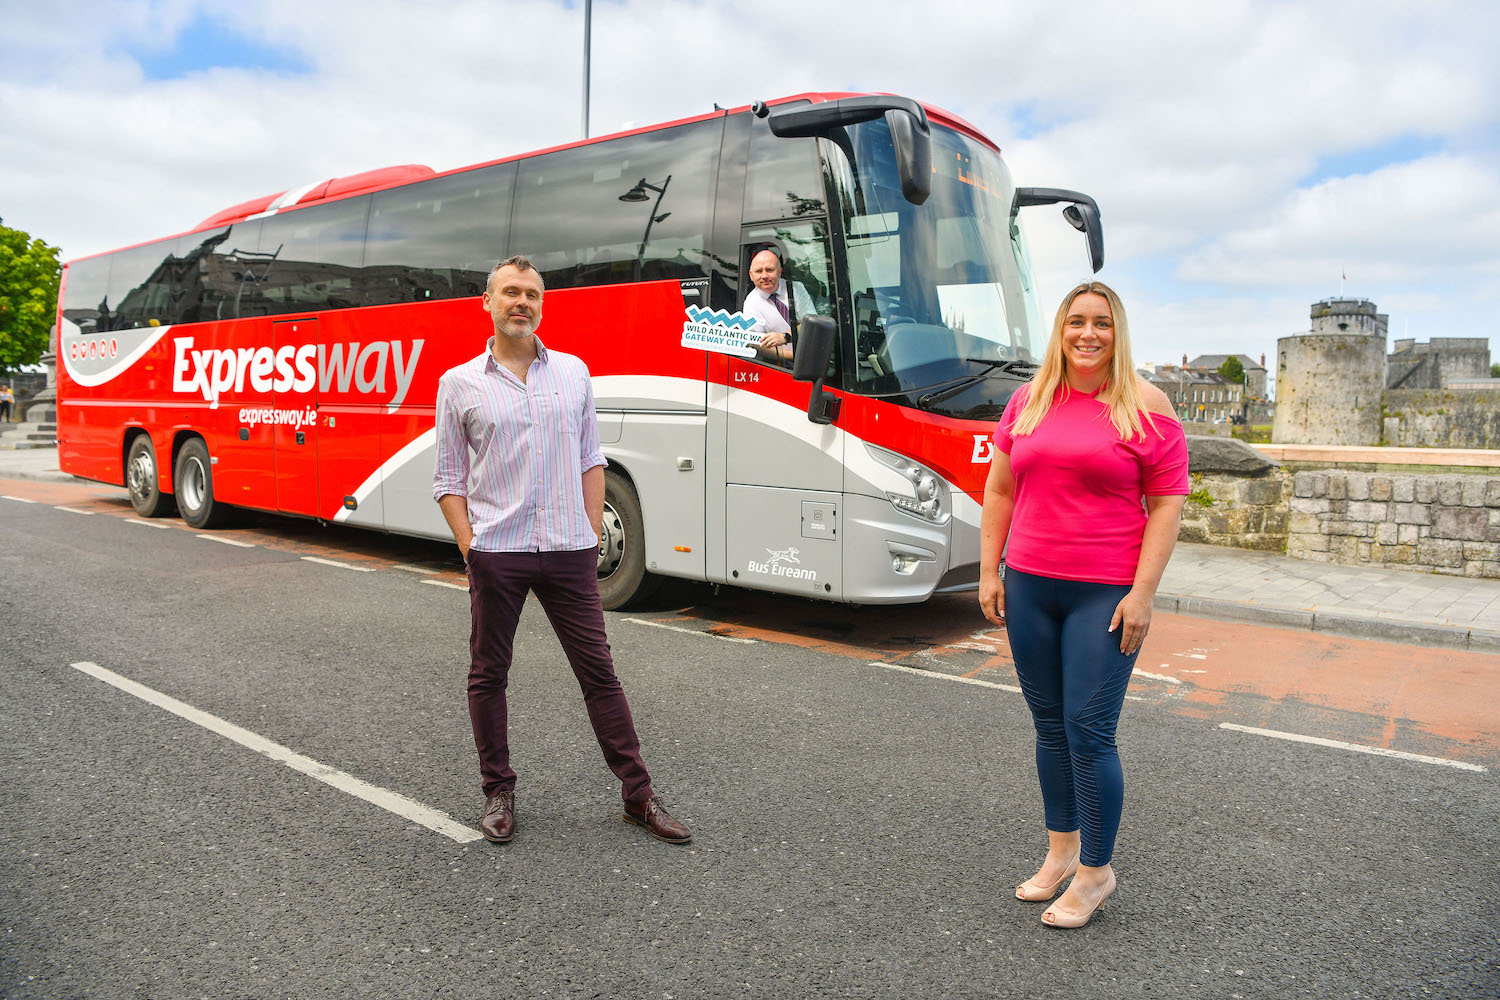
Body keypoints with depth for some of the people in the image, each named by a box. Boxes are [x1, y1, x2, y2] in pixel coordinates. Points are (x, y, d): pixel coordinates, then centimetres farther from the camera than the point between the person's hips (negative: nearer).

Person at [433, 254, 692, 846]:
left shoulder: (573, 371, 9)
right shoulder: (459, 383, 3)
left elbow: (590, 460, 12)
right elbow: (449, 479, 4)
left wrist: (592, 534, 3)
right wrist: (469, 548, -6)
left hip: (568, 551, 1)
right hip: (496, 553, -1)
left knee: (598, 670, 5)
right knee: (489, 674, 8)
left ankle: (638, 796, 14)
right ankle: (498, 792, 26)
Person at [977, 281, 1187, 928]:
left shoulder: (1145, 406, -2)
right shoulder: (1029, 401, 9)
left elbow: (1167, 505, -5)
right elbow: (999, 491, 13)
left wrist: (1142, 594, -11)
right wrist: (989, 571, 7)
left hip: (1105, 595, -4)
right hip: (1029, 586, 4)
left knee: (1089, 731, -3)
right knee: (1049, 725, 13)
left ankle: (1096, 870, 17)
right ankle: (1060, 851, 30)